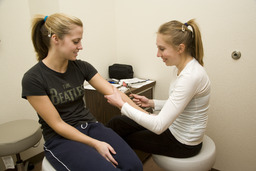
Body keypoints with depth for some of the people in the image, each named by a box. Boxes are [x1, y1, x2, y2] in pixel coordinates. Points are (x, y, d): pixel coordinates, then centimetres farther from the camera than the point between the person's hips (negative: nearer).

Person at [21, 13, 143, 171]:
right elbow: (57, 124, -12)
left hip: (90, 127, 4)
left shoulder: (81, 67, 0)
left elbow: (114, 93, -5)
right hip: (60, 139, -3)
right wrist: (95, 143, -16)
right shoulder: (33, 79, -13)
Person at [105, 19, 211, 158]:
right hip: (175, 128, 8)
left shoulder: (190, 76, -31)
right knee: (117, 122, 5)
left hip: (183, 143, -8)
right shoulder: (182, 68, 0)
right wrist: (151, 103, -1)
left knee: (123, 138, 4)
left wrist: (121, 104, -24)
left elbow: (159, 126, -31)